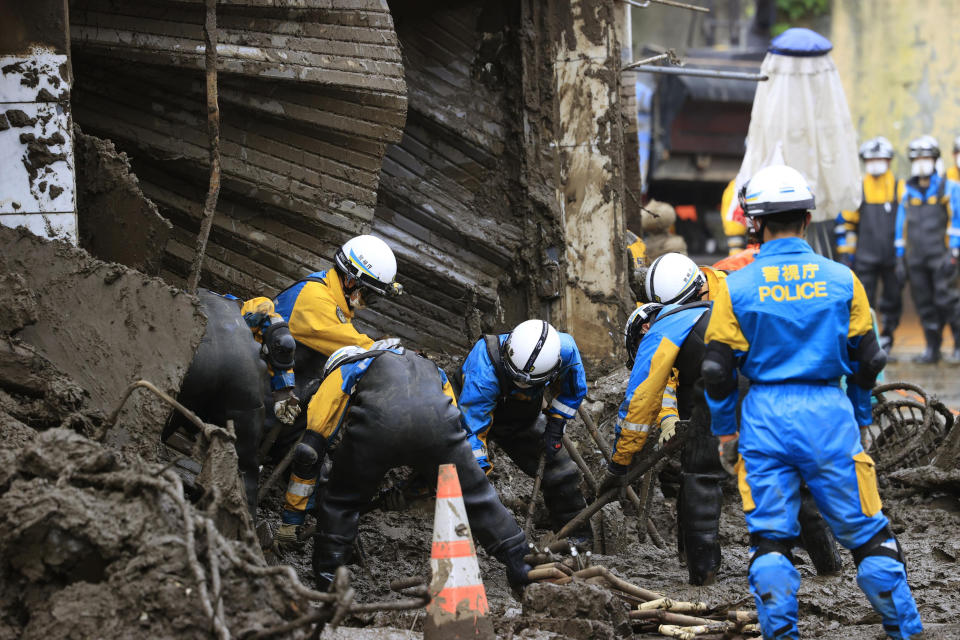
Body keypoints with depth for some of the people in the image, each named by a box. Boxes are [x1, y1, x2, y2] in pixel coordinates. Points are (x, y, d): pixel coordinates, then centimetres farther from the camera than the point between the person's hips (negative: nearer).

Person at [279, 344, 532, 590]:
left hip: (378, 422, -2)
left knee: (340, 502, 21)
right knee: (474, 493, 21)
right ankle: (520, 566, 23)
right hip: (435, 419, 2)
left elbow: (308, 450, 32)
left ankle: (327, 581, 18)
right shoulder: (432, 369, 46)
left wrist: (292, 514, 37)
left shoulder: (340, 374, 36)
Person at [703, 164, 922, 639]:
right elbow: (867, 361, 7)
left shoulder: (738, 287, -2)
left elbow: (718, 370, -1)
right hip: (828, 413, 0)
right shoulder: (842, 280, 1)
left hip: (764, 418, 0)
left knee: (770, 538, 7)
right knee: (865, 533, 8)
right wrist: (859, 420, 20)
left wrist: (725, 432, 11)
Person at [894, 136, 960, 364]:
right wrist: (900, 259, 13)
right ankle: (932, 349, 12)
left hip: (941, 257, -4)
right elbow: (902, 227, 18)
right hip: (915, 258, 4)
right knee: (924, 304, 4)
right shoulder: (908, 193, 14)